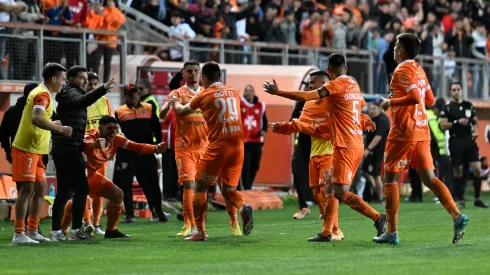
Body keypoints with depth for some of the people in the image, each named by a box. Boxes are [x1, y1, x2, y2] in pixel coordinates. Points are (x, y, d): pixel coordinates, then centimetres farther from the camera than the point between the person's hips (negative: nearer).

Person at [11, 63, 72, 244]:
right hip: (26, 149, -10)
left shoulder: (42, 93, 16)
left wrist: (53, 124, 16)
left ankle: (32, 231, 17)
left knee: (41, 188, 12)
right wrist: (60, 129, -29)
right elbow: (35, 119, -31)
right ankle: (19, 234, -11)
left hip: (34, 150, 10)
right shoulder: (42, 95, -15)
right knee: (27, 189, -11)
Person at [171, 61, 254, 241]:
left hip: (217, 147, -4)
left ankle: (200, 232, 5)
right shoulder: (234, 93, 12)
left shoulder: (204, 96, 1)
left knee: (200, 187, 9)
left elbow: (182, 112, 17)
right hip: (237, 145, 4)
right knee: (228, 190, 14)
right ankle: (243, 208, -18)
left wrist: (175, 102, 39)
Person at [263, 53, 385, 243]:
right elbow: (362, 104, 32)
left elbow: (306, 96, -18)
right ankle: (326, 233, 10)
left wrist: (278, 92, -12)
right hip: (357, 144, 9)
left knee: (340, 192, -9)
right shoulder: (354, 85, 13)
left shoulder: (336, 85, -10)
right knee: (331, 188, 12)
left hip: (345, 146, -9)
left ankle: (378, 218, -14)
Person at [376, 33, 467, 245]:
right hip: (422, 131, 8)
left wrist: (391, 102, -13)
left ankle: (391, 232, 1)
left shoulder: (402, 70, -11)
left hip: (403, 132, -8)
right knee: (429, 178, 6)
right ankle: (457, 216, -12)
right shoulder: (419, 70, 15)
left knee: (390, 177, 2)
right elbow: (430, 100, 20)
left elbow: (415, 97, -24)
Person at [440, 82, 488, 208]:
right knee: (458, 171, 0)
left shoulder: (469, 105, 13)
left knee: (477, 168, -5)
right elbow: (443, 125, -7)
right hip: (456, 142, -3)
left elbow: (475, 121, 21)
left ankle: (477, 199, 5)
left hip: (470, 141, 3)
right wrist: (457, 122, -18)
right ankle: (460, 200, 10)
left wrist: (475, 130, 1)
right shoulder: (447, 108, 1)